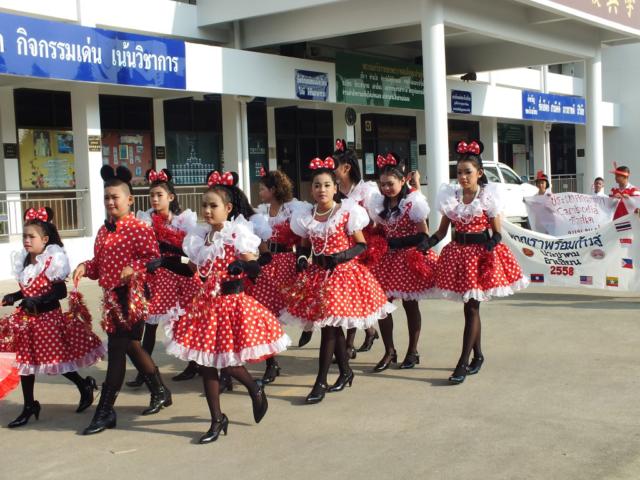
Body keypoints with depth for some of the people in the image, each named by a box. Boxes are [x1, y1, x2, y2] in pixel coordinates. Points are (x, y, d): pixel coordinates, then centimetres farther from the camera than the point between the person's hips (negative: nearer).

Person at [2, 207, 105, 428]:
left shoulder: (52, 260, -15)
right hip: (27, 318, 7)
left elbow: (60, 292, -18)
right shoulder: (23, 261, 7)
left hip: (49, 316, -7)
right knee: (24, 359, 9)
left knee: (57, 358, 1)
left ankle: (85, 385, 27)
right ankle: (29, 406, 20)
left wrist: (38, 302, -27)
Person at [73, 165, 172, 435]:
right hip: (111, 296, 9)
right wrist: (84, 267, -2)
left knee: (116, 350, -7)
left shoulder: (138, 228, -10)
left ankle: (105, 412, 0)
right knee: (130, 346, 17)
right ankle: (160, 392, 34)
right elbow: (98, 263, 17)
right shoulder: (104, 231, 14)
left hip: (130, 296, -9)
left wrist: (135, 268, -30)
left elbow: (154, 257, -15)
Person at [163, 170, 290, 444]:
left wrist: (243, 265, -29)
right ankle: (217, 420, 19)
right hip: (205, 305, 6)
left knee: (228, 363, -4)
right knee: (206, 363, 6)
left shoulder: (238, 234, -8)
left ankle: (256, 391, 29)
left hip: (232, 302, -6)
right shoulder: (199, 238, 9)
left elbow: (255, 270, -13)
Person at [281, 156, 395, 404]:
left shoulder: (347, 212, -7)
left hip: (342, 273, -5)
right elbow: (304, 245, 16)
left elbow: (361, 245, -5)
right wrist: (302, 258, -5)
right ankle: (345, 372, 29)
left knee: (328, 327, -8)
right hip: (316, 275, 5)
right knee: (333, 326, 12)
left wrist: (340, 257, -18)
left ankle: (321, 382, -2)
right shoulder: (306, 216, 6)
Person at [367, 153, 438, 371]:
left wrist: (398, 242, -16)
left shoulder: (413, 202, -10)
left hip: (409, 259, -5)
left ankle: (412, 352, 20)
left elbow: (423, 236, -10)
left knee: (410, 304, 6)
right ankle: (389, 352, 11)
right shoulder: (379, 204, 7)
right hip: (387, 258, 5)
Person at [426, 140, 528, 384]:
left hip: (481, 252, -4)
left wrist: (492, 245, -22)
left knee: (472, 308, -5)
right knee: (470, 307, 12)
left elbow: (497, 231, -3)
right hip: (458, 252, 4)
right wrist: (429, 242, -9)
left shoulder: (488, 196, -4)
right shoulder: (450, 196, 6)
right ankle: (477, 356, 26)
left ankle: (463, 363, -4)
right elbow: (442, 230, 9)